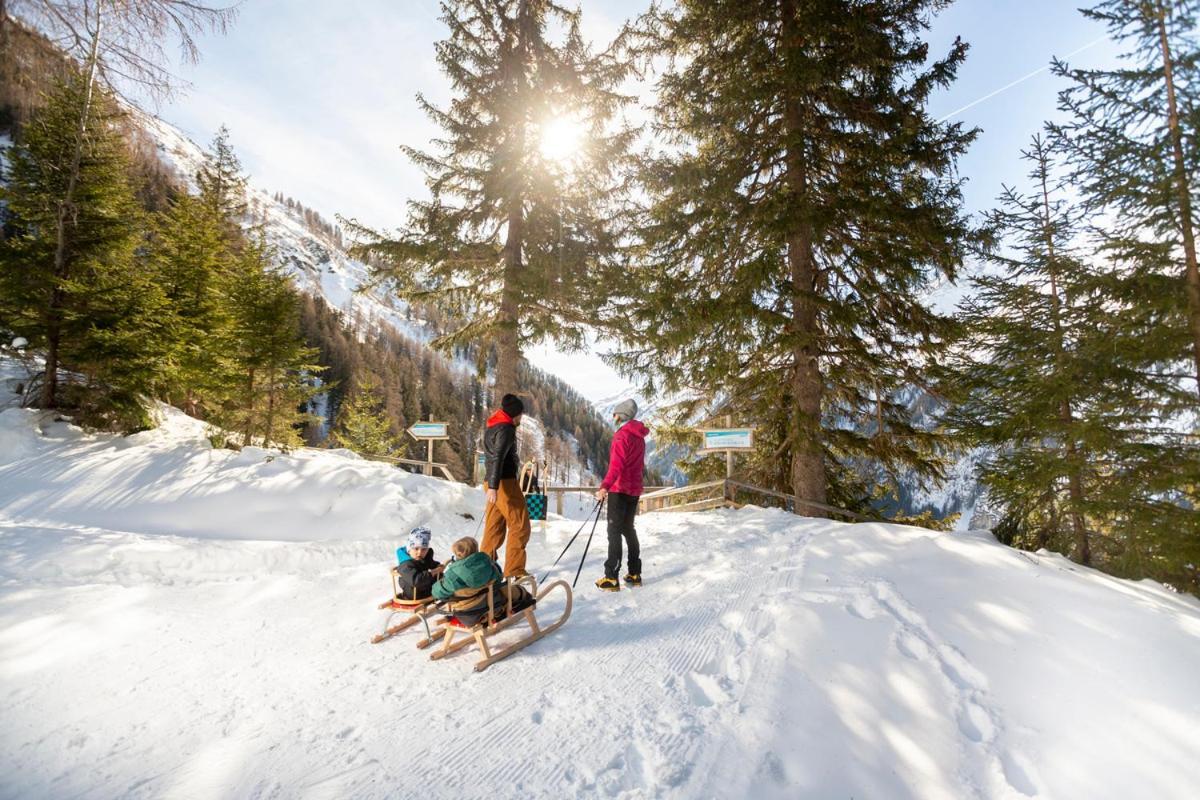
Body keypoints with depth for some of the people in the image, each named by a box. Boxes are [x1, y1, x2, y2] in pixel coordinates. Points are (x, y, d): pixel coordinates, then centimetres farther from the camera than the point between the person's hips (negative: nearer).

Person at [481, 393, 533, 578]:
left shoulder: (492, 428, 18)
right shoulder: (506, 429, -12)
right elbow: (498, 457, -22)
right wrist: (493, 486, -28)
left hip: (494, 483, 9)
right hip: (505, 483, -9)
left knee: (494, 528, 13)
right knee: (520, 526, -2)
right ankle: (514, 570, -1)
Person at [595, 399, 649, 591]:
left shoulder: (622, 434, -12)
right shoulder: (639, 436, 15)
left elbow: (617, 464, -24)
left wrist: (605, 486, -33)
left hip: (620, 489, -8)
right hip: (634, 490, 9)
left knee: (614, 531, -7)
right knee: (628, 528, 16)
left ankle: (611, 578, -8)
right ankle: (635, 573, 18)